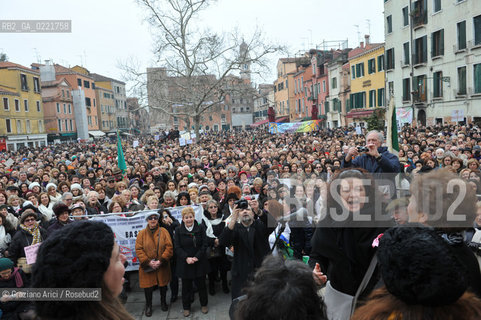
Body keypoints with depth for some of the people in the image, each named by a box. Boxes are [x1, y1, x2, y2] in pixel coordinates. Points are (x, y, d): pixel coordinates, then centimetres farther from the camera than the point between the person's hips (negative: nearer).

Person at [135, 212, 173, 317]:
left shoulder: (164, 231, -2)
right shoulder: (142, 233, -1)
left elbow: (169, 248, -7)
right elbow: (138, 249, -5)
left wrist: (161, 261, -16)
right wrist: (148, 262, -15)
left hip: (162, 266, 1)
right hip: (147, 266, 0)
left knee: (163, 285, 15)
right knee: (148, 286, 3)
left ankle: (163, 302, 39)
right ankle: (148, 306, 26)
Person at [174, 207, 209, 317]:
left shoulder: (200, 228, -2)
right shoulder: (178, 231, -2)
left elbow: (205, 244, -5)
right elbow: (177, 247, -5)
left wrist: (196, 257, -14)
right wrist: (186, 258, -18)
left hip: (199, 262, 0)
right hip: (185, 263, 0)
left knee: (201, 284, 11)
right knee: (186, 286, 9)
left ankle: (204, 304, 30)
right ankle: (186, 307, 26)